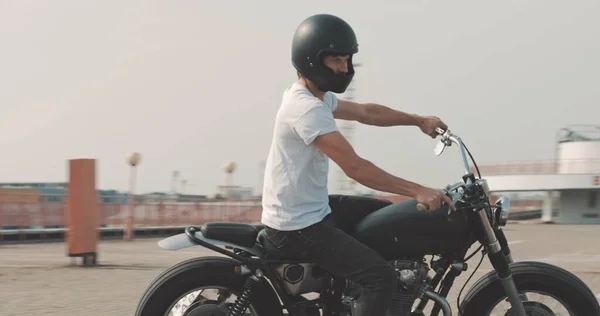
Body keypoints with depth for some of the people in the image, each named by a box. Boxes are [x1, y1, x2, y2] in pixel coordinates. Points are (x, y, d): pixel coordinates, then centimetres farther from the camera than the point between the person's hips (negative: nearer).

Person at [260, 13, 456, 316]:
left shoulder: (316, 96, 9)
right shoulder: (307, 109, -24)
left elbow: (366, 112, 22)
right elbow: (355, 168, -29)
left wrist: (419, 120, 19)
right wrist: (417, 191, -29)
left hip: (315, 209, 11)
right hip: (297, 227, -11)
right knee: (381, 277, -19)